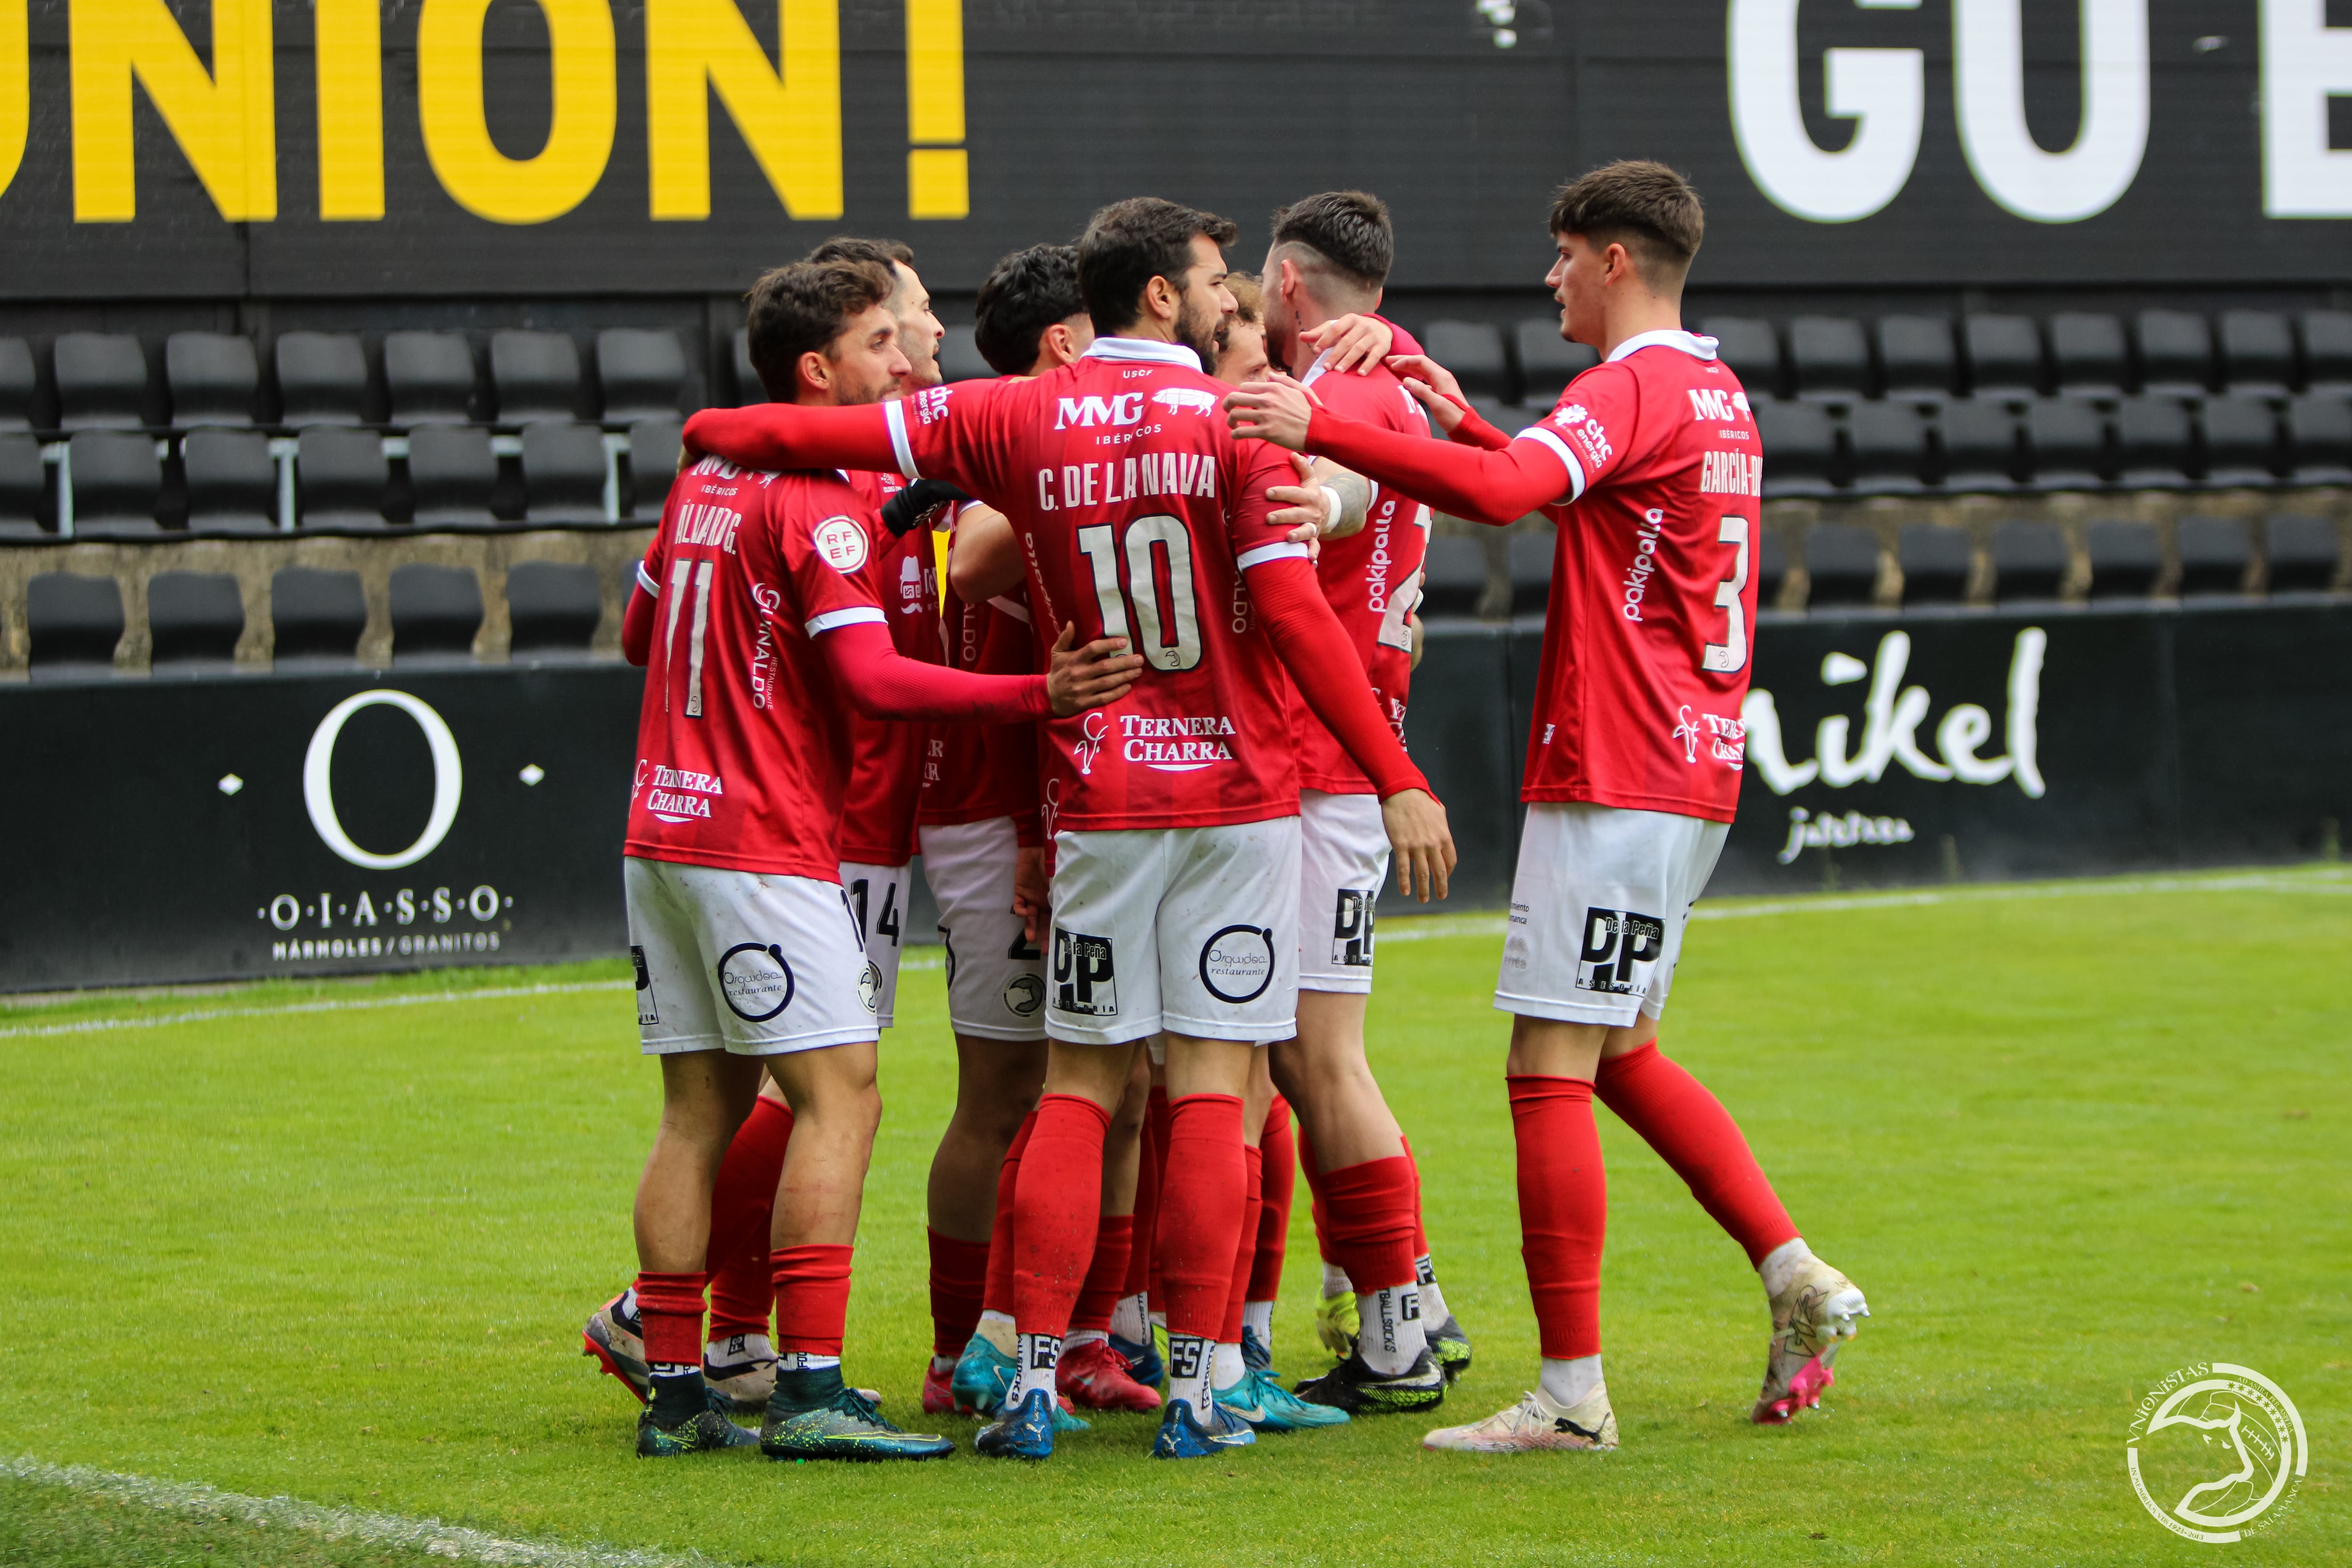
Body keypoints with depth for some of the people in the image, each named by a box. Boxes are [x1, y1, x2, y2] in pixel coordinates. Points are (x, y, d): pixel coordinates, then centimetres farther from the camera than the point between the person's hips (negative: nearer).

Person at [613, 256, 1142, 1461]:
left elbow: (639, 634, 26)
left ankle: (674, 1389, 8)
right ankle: (808, 1392, -16)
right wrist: (1037, 694, -25)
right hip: (763, 848, -9)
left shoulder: (706, 476, 14)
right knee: (838, 1096, -8)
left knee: (702, 1109, 9)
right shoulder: (815, 498, -12)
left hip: (666, 828, 9)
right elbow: (872, 678, -20)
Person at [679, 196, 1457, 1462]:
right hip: (1239, 789, -2)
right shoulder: (1235, 423, -6)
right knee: (1209, 1085, 0)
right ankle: (1194, 1388, -1)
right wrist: (1397, 781, -12)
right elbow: (1293, 612, -13)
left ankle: (1033, 1378, 3)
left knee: (1078, 1086, 8)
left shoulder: (1015, 422, 3)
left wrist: (718, 430, 26)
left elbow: (827, 434, 5)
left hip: (1097, 798, 2)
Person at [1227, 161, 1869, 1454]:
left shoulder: (1632, 388, -13)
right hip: (1691, 775, 10)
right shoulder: (1714, 392, 18)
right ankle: (1794, 1278, 12)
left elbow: (1498, 492, -31)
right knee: (1621, 1056, 20)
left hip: (1614, 784, -10)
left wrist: (1321, 429, -32)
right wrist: (1467, 424, 24)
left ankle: (1573, 1390, -10)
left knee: (1550, 1067, -9)